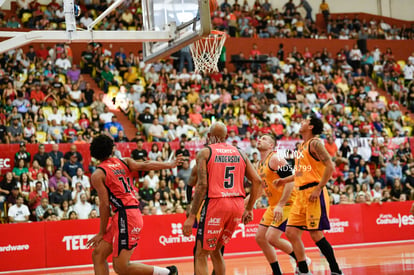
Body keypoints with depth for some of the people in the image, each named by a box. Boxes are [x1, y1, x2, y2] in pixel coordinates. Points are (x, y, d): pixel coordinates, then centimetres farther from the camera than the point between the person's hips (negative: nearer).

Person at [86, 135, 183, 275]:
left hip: (125, 216, -8)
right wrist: (170, 165, -6)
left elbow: (104, 205, -6)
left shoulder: (97, 175, -2)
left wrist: (102, 232, 1)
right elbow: (144, 166, -5)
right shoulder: (124, 162, 13)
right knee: (97, 255, 12)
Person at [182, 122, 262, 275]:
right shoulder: (239, 153, 14)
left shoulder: (204, 152, 0)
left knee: (201, 254, 3)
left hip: (216, 203, -5)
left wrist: (191, 216, -10)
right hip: (237, 205, 5)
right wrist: (249, 209, 16)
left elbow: (202, 185, -10)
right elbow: (257, 181, 9)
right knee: (215, 250, 22)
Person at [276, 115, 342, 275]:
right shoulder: (302, 146, 19)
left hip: (314, 193, -9)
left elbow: (330, 166, -17)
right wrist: (284, 180, 21)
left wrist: (318, 189, -20)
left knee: (316, 234, -10)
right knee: (291, 232, 5)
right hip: (301, 195, 9)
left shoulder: (315, 143, -8)